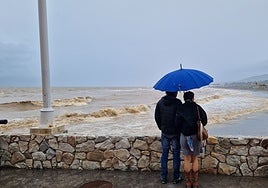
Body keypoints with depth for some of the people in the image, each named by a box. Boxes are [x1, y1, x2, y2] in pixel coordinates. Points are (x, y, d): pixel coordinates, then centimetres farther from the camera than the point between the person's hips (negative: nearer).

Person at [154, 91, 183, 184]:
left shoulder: (160, 102, -1)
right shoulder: (177, 102, -15)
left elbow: (157, 117, 5)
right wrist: (180, 129, 2)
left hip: (164, 133, 3)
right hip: (175, 133, -3)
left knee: (164, 154, 12)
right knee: (176, 155, 9)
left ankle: (163, 177, 18)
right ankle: (176, 177, 17)